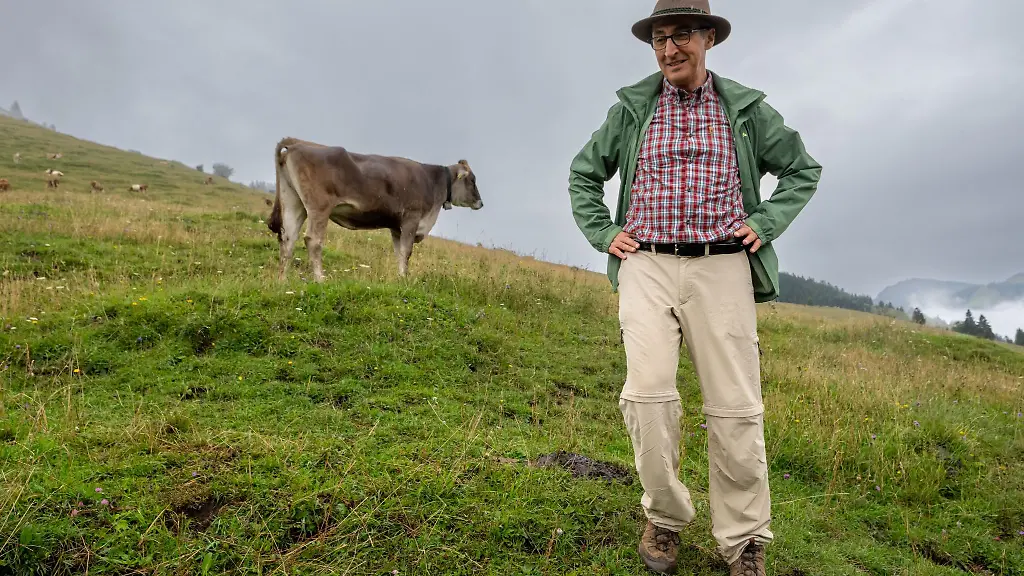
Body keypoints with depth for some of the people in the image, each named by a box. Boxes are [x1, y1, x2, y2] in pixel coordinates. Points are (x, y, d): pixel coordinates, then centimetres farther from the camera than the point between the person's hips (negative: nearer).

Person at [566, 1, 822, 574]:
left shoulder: (746, 108, 10)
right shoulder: (631, 108, 11)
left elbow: (804, 170, 19)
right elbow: (583, 174, 21)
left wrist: (764, 225, 4)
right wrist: (604, 233, 7)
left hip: (722, 269, 0)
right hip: (647, 268, 0)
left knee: (735, 408, -3)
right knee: (648, 391, -16)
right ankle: (665, 516, 6)